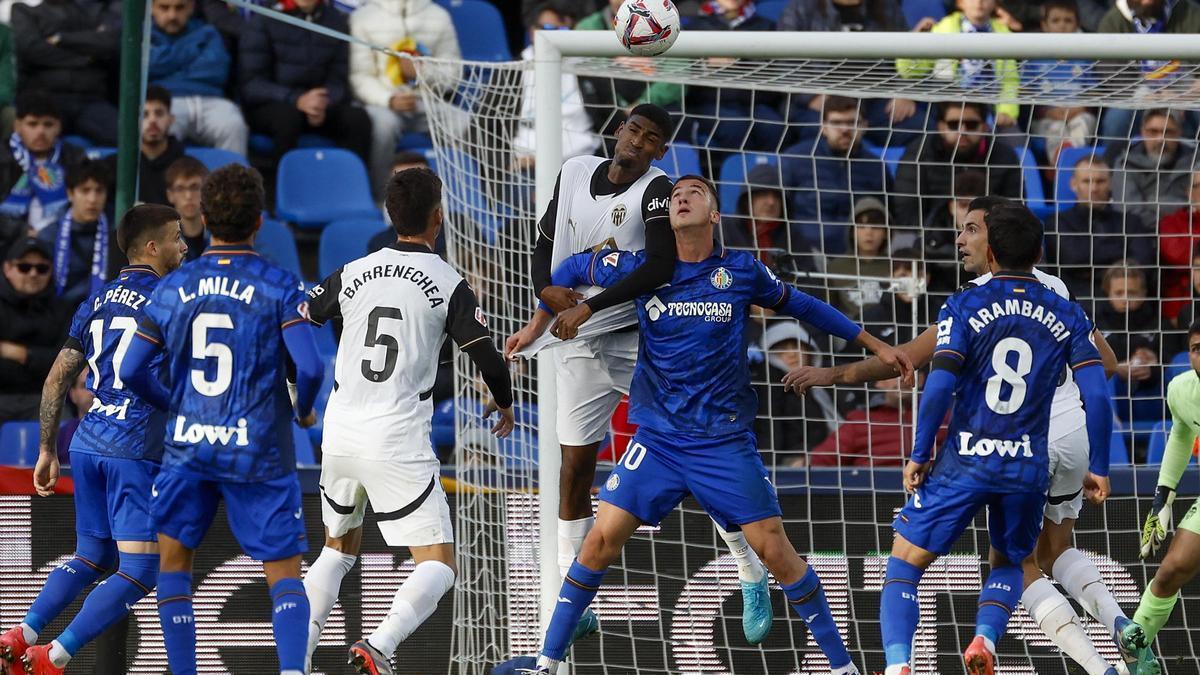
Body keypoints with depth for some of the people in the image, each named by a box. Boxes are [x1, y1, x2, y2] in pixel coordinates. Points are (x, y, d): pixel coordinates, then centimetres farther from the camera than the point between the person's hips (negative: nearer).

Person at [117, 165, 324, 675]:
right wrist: (304, 411, 6)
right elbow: (309, 368, -15)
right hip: (259, 451, -2)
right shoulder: (280, 288, -5)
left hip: (187, 445, 2)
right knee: (285, 575, 1)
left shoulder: (172, 289, 4)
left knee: (174, 561, 17)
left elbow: (131, 371, 5)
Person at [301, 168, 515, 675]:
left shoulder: (352, 275, 6)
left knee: (338, 548, 26)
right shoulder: (448, 284, -5)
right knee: (438, 567, -1)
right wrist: (505, 406, 16)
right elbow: (488, 359, -6)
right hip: (398, 443, -5)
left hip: (339, 437, 5)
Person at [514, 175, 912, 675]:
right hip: (657, 440, 1)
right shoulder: (641, 269, -1)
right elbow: (574, 268, 18)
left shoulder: (743, 272, -1)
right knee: (602, 540, -9)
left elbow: (797, 305, 16)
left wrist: (873, 344, 19)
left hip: (725, 442, -1)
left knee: (775, 549, -5)